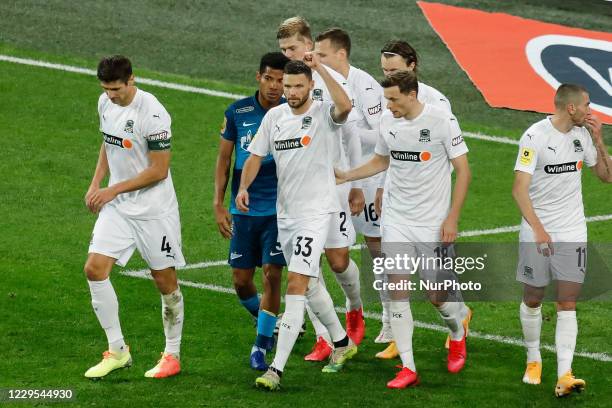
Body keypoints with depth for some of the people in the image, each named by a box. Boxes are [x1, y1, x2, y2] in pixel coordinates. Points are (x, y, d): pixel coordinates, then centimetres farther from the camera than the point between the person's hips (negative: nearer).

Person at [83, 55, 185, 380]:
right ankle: (117, 350, 4)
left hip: (154, 210, -7)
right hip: (117, 207, 7)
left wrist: (113, 190, -15)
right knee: (94, 269, -6)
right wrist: (96, 184, 8)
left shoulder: (152, 115, -21)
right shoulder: (106, 103, 3)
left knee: (165, 281, 3)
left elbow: (159, 170, -18)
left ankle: (172, 355, 19)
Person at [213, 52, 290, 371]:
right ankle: (265, 322, 34)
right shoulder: (237, 112, 0)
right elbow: (223, 159, 7)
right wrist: (218, 205, 2)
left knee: (272, 275, -9)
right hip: (244, 210, 2)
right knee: (241, 280, 4)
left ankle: (261, 345, 3)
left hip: (280, 209, -2)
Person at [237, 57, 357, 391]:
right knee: (307, 284, 20)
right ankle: (342, 343, 41)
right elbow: (256, 155, 12)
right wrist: (243, 187, -5)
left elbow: (344, 106, -35)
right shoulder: (274, 116, 6)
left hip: (316, 212, -7)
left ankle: (277, 368, -17)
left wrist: (320, 68, -31)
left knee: (296, 284, -15)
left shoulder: (324, 114, -12)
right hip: (284, 212, 7)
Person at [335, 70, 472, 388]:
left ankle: (457, 333, 38)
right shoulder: (387, 120, 2)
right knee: (397, 288, -8)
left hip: (433, 223, -4)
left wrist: (451, 218, -13)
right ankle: (408, 368, -4)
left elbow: (463, 170, -9)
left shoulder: (441, 120, -13)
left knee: (437, 296, 2)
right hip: (395, 220, 4)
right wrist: (345, 176, 10)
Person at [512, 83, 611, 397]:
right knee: (533, 300, 8)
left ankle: (564, 376, -10)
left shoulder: (582, 134, 5)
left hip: (572, 233, 4)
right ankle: (533, 360, 30)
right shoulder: (535, 136, -13)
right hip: (536, 233, -3)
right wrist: (538, 229, -24)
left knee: (567, 303, -5)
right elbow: (519, 189, -16)